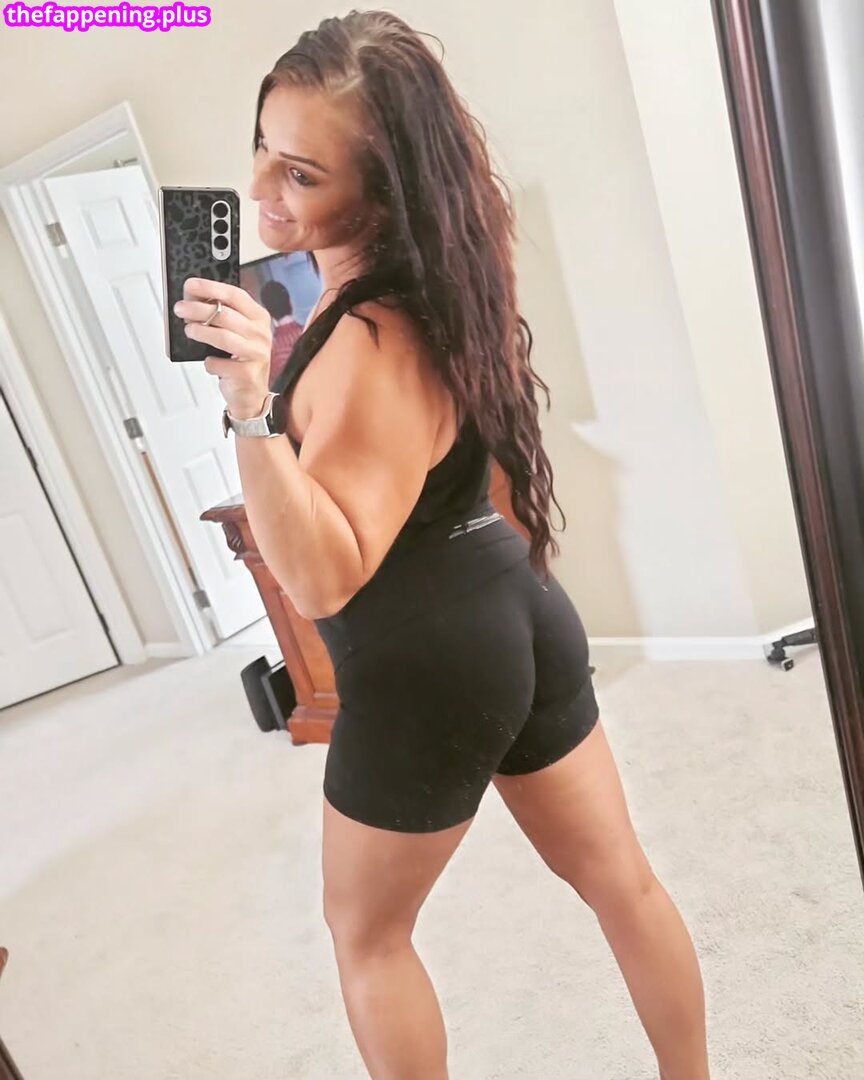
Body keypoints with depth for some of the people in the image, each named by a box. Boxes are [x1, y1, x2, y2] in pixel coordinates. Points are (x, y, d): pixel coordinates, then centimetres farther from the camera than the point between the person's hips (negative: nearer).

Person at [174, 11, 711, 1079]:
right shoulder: (417, 290, 5)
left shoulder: (373, 347, -25)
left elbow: (323, 579, -28)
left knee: (365, 930, 19)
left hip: (427, 667, -8)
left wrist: (251, 409, -38)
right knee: (621, 880, 21)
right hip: (516, 616, 9)